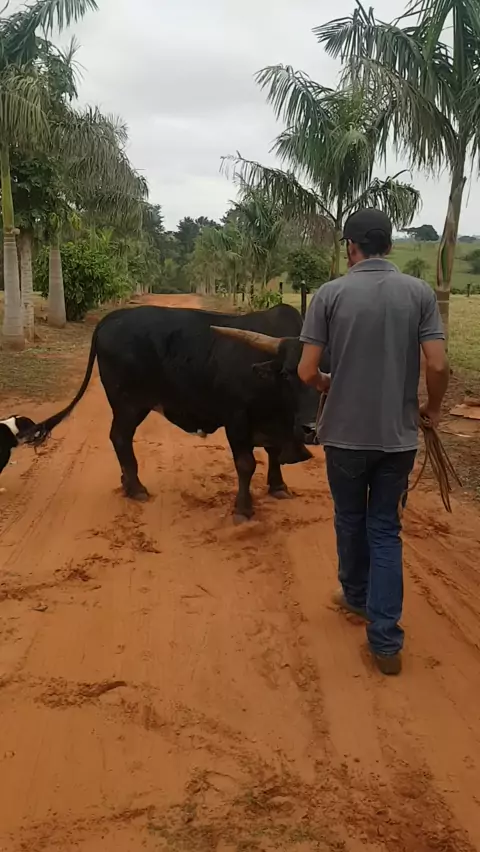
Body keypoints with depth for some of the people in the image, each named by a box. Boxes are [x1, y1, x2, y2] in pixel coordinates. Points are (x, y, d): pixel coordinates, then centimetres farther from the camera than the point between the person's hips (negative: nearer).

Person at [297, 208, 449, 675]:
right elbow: (438, 365, -10)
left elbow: (306, 371, -9)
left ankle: (356, 596, 42)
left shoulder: (330, 294, -8)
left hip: (344, 432, -1)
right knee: (385, 529, 10)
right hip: (398, 434, 1)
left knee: (350, 520, 20)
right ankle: (385, 641, 6)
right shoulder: (420, 292, -4)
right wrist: (432, 409, 10)